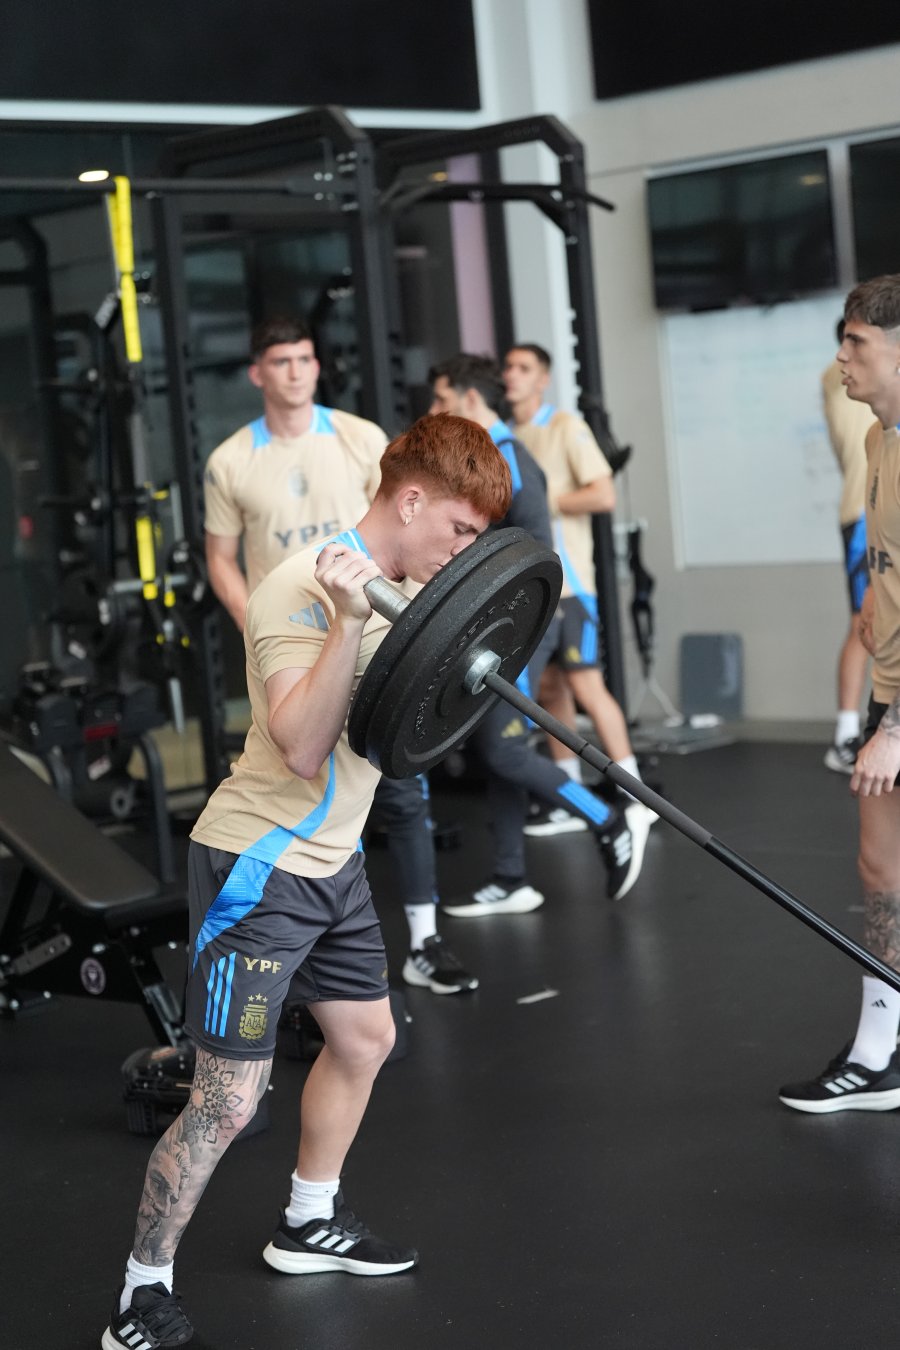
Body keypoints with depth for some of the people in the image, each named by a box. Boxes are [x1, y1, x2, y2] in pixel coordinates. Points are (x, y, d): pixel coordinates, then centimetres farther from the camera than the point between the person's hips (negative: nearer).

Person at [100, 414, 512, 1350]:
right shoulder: (301, 592, -22)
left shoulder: (396, 587, 6)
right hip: (258, 868, -9)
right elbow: (302, 747, -31)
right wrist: (349, 620, -38)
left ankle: (309, 1224, 41)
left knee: (364, 1039, 21)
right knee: (228, 1099, -8)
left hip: (333, 859, 10)